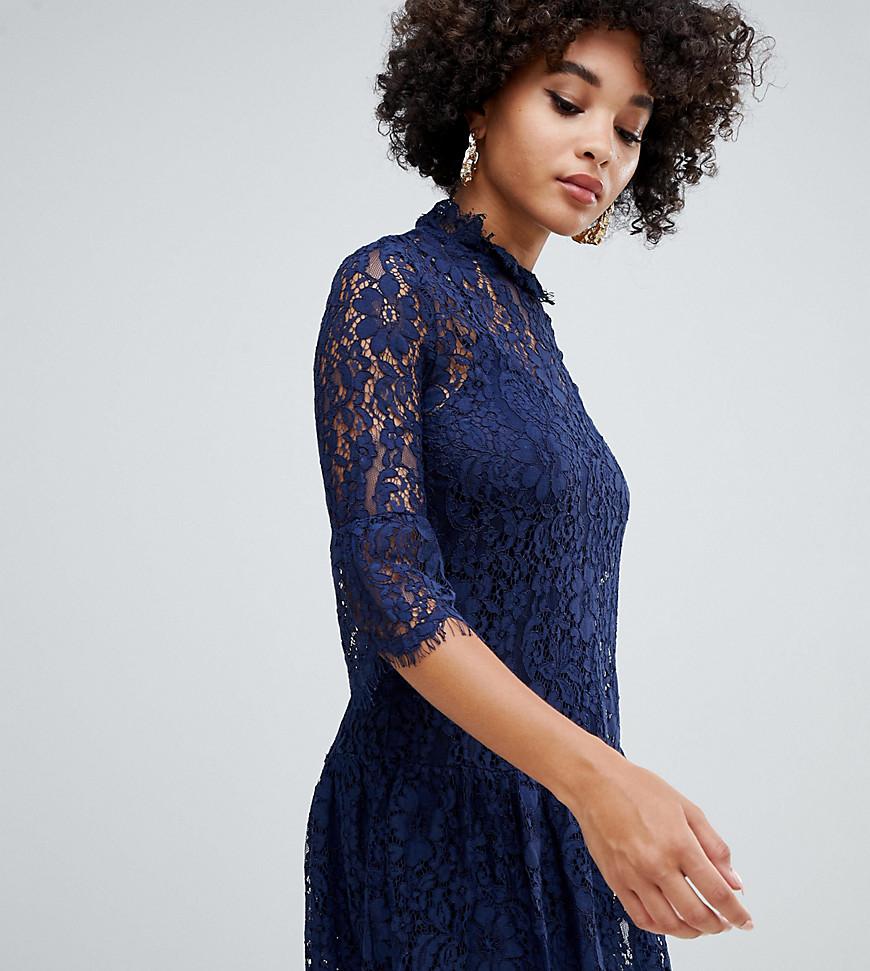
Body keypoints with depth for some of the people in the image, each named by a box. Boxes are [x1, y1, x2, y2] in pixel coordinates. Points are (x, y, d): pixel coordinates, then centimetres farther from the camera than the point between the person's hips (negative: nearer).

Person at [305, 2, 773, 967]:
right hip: (440, 823, -7)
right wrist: (597, 776, -32)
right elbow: (386, 583, -22)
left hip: (563, 814, 7)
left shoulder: (526, 321, 12)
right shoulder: (388, 286, -11)